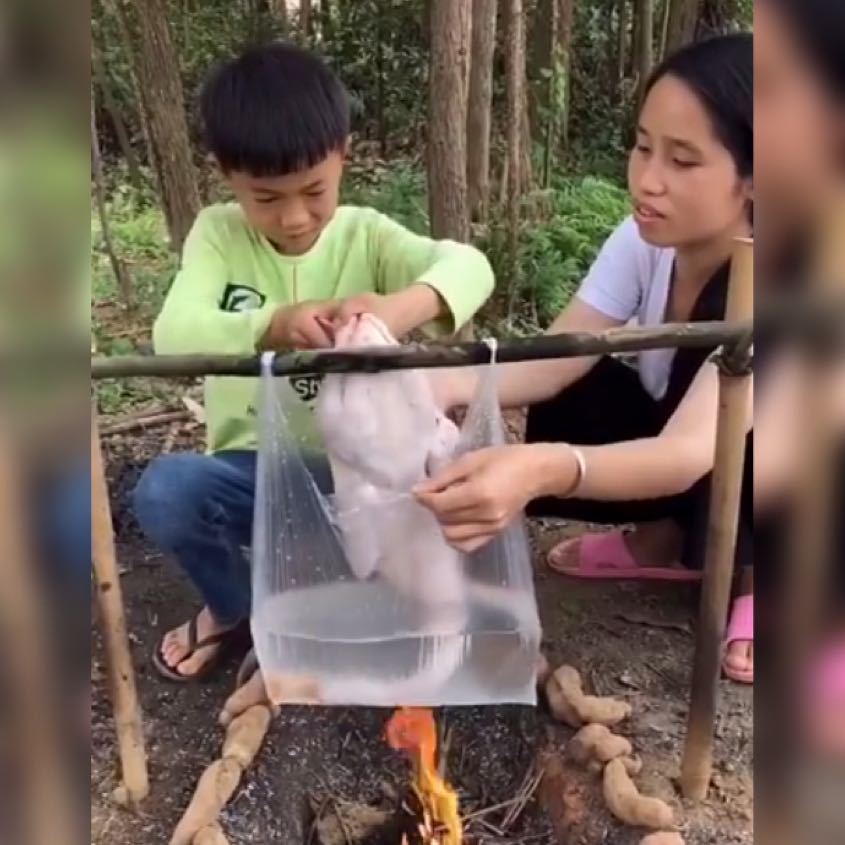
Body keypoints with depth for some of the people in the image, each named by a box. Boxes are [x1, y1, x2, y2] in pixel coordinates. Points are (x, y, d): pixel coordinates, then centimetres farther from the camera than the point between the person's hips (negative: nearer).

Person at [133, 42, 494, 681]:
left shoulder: (365, 235, -6)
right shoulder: (217, 233, -5)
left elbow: (469, 267, -24)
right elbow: (175, 335, -22)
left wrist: (400, 307, -48)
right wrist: (275, 325, -43)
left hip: (351, 468, 0)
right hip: (253, 469, 0)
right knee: (163, 491, -28)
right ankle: (237, 607, 6)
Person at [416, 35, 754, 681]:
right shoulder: (646, 239, -19)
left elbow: (688, 452, -48)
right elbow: (551, 364, -26)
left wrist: (543, 471, -67)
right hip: (685, 458, 6)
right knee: (567, 407, -21)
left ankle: (749, 570, -6)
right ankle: (670, 540, 4)